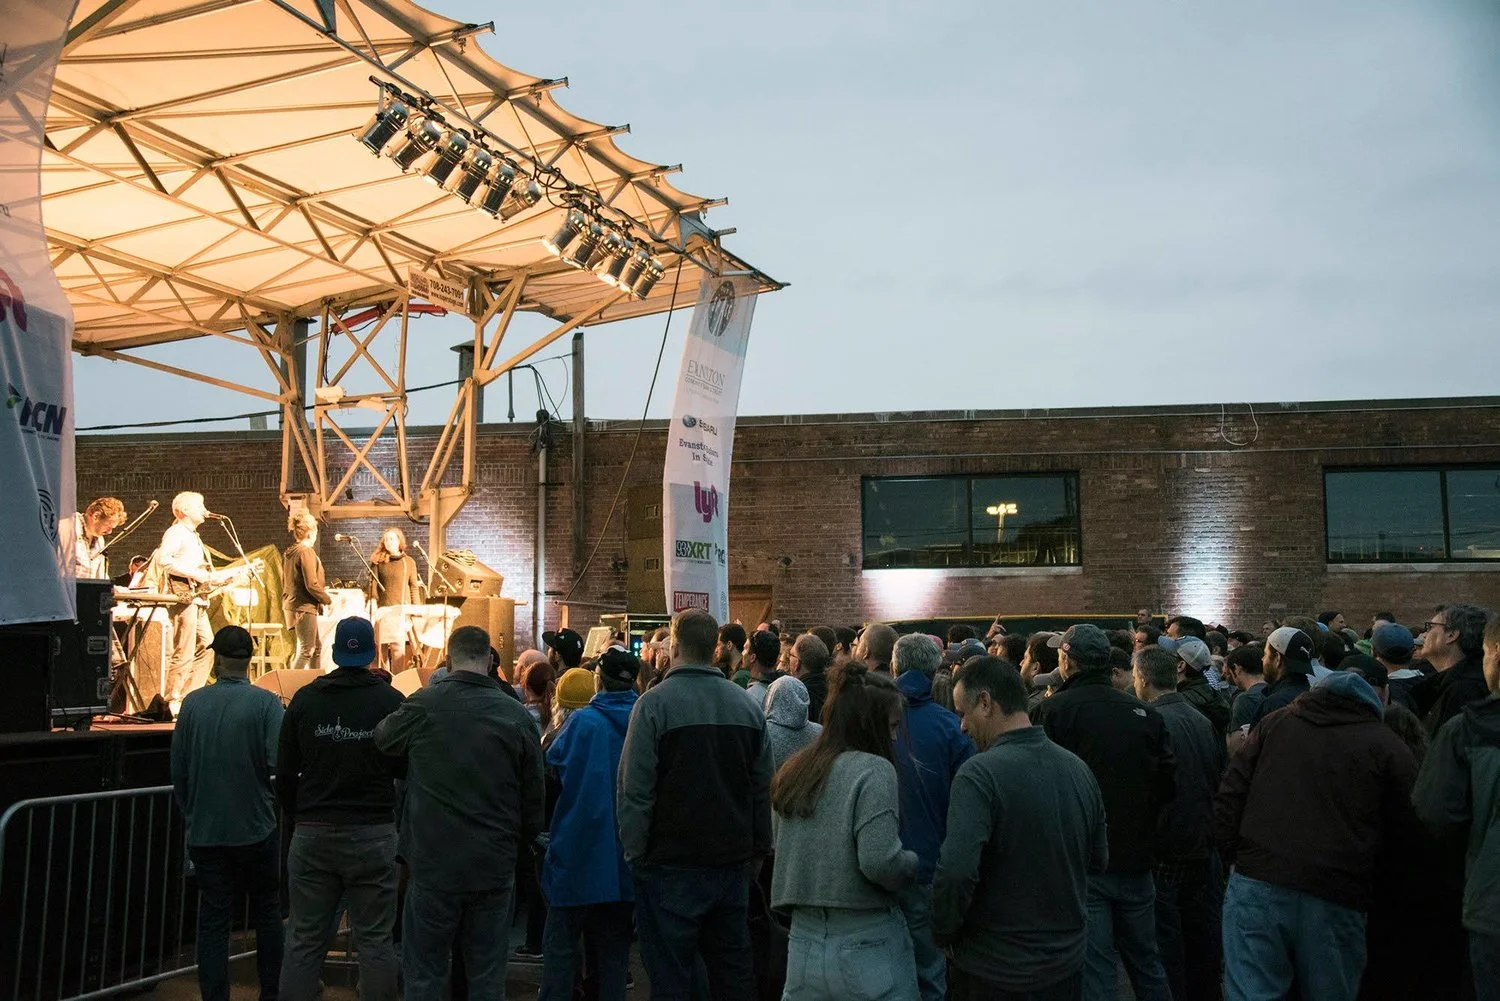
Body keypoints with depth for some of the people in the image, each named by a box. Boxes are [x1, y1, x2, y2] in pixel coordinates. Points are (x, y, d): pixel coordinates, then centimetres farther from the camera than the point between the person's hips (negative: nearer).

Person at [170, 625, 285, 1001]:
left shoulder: (193, 704, -3)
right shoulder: (266, 703, -12)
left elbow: (178, 770, 4)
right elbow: (280, 763, -20)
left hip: (205, 833, 2)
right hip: (257, 829, -2)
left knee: (213, 921, 7)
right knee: (267, 915, 14)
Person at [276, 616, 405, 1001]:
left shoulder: (304, 699, 1)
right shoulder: (390, 701, -6)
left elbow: (284, 774, 6)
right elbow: (405, 768, 3)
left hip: (312, 834, 2)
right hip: (373, 834, -2)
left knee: (304, 941, 9)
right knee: (375, 940, 5)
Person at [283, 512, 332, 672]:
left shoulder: (288, 553, 13)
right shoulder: (306, 552, -14)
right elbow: (311, 584, -20)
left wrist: (321, 593, 20)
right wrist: (327, 599, -6)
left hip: (292, 605, 9)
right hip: (304, 607, -9)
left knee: (316, 646, 16)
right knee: (305, 650, -5)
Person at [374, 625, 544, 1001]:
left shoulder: (423, 705, -9)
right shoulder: (517, 716, -4)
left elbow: (382, 740, 12)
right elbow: (534, 797, 3)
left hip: (433, 865, -1)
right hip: (494, 868, 2)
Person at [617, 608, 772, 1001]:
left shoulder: (654, 703, -12)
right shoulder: (747, 705, 4)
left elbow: (634, 790, -14)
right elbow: (763, 787, 9)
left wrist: (635, 851, -6)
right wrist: (758, 847, 16)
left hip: (671, 865, -5)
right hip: (733, 862, 5)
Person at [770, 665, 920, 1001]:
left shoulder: (795, 771, 8)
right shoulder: (873, 770, -14)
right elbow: (880, 861, -22)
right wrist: (914, 864, -4)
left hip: (804, 942, 6)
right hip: (867, 947, -6)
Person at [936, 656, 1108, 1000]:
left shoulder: (978, 774, -21)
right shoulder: (1079, 769, -2)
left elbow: (955, 872, -29)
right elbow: (1099, 861, 9)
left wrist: (945, 934, -13)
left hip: (994, 972, -6)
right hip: (1068, 964, 6)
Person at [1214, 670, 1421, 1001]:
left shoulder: (1274, 723, 13)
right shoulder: (1389, 747, 7)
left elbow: (1229, 796, 8)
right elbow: (1403, 831, 7)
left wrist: (1233, 856, 11)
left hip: (1258, 885, 1)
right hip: (1336, 900, -1)